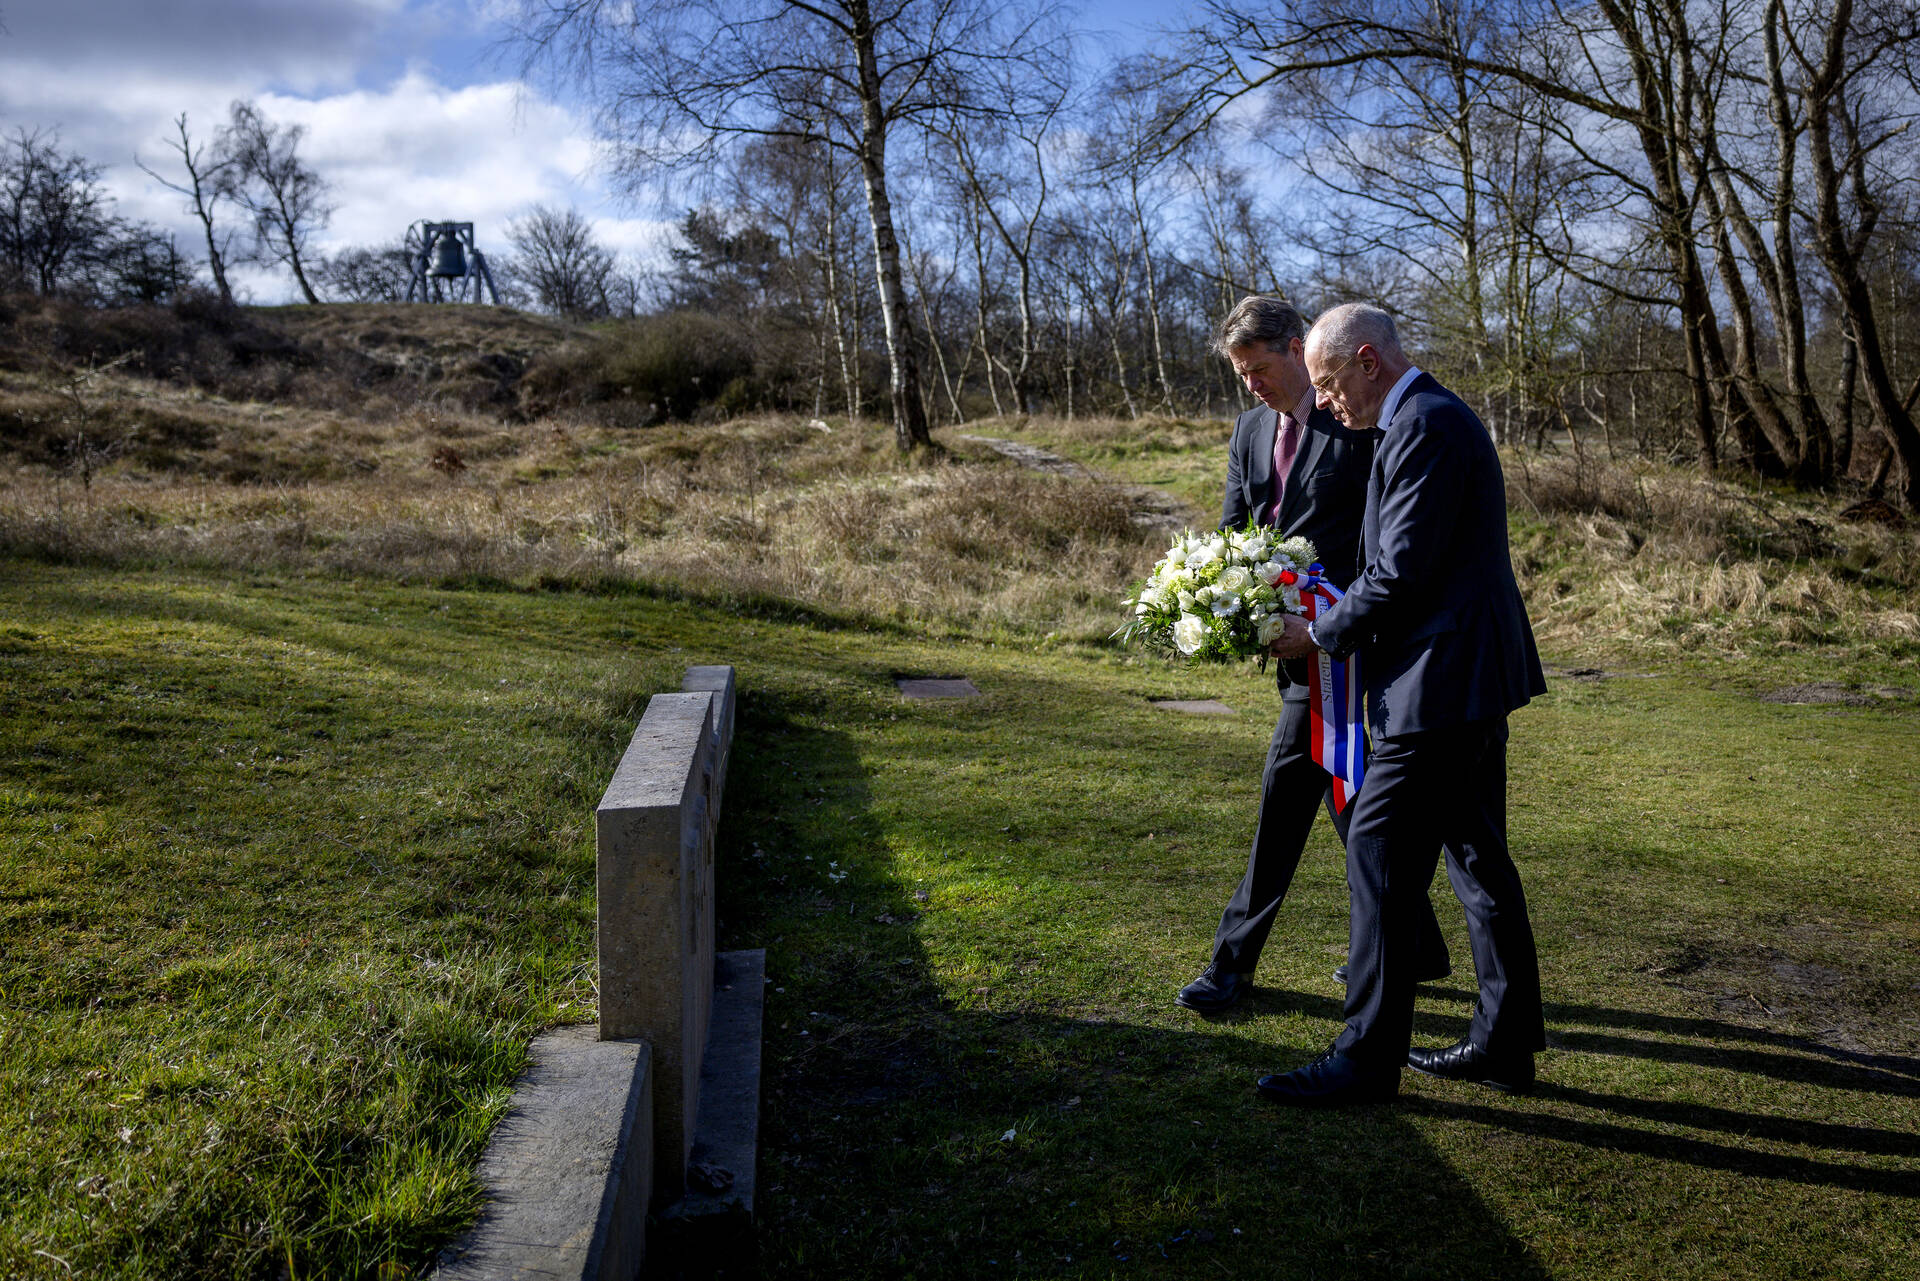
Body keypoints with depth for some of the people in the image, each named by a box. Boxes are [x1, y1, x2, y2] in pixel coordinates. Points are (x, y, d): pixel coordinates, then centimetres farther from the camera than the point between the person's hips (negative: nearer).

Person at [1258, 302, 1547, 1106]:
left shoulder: (1423, 426, -16)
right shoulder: (1435, 416, 17)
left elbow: (1402, 575, -20)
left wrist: (1320, 634, -7)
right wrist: (1336, 619, 12)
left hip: (1442, 680, -11)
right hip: (1474, 676, 11)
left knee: (1380, 858, -5)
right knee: (1478, 856, 15)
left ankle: (1367, 1058, 5)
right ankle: (1505, 1042, 26)